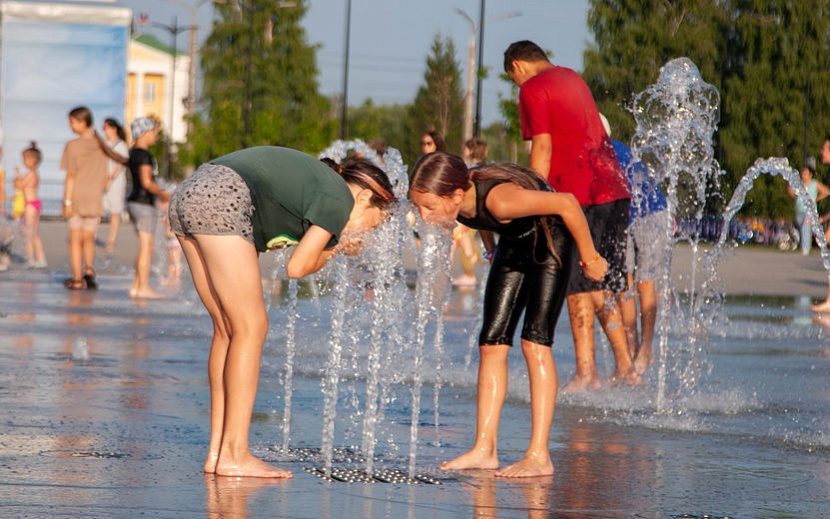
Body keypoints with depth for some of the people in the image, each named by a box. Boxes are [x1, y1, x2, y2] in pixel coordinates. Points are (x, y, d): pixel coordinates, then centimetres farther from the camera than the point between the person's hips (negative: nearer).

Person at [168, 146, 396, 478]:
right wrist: (331, 252, 13)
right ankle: (234, 455, -5)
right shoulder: (339, 199, 0)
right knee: (250, 328, -3)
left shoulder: (317, 183, 27)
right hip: (220, 200, -10)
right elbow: (297, 267, -4)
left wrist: (335, 246, 16)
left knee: (228, 329, 12)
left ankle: (217, 452, 11)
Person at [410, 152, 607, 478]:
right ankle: (485, 449, 3)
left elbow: (566, 203, -32)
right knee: (492, 343, 0)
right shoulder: (454, 201, -21)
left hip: (551, 242, -7)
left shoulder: (498, 199, -41)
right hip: (514, 244, 7)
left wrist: (589, 259, -23)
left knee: (535, 341, -16)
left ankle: (539, 456, -17)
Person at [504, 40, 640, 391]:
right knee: (602, 285, 13)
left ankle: (586, 373, -6)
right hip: (614, 189, 8)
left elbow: (542, 148, -11)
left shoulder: (533, 89, -3)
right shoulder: (573, 79, 22)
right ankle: (625, 368, 10)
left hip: (577, 194, -8)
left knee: (578, 286, -4)